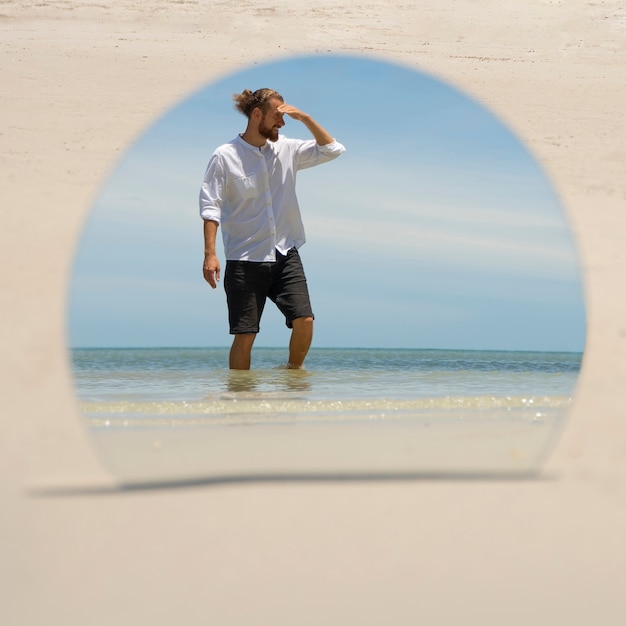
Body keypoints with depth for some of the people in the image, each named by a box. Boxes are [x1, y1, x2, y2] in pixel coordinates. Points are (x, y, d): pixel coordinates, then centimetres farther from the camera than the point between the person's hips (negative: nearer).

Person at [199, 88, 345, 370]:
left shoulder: (287, 150, 8)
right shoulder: (225, 156, -4)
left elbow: (332, 150, 12)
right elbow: (210, 207, -7)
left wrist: (305, 118, 1)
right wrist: (210, 254, -15)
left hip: (285, 254, 4)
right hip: (245, 260, -4)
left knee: (304, 320, -8)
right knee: (244, 335, -1)